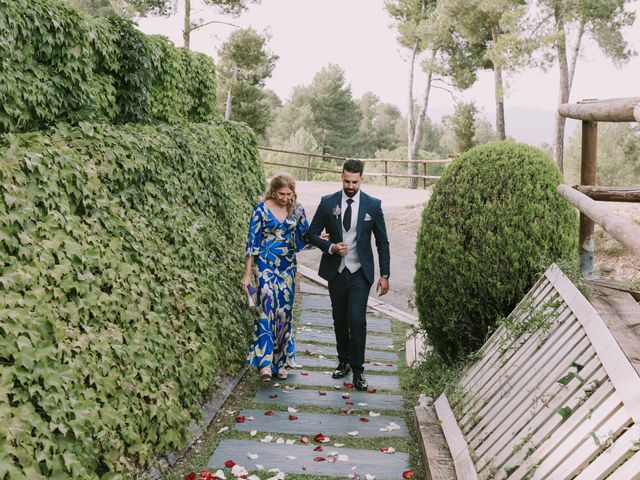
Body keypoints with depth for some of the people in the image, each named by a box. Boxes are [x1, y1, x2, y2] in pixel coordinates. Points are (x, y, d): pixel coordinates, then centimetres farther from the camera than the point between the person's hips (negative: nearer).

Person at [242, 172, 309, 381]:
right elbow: (252, 242, -5)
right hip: (266, 264, -4)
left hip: (288, 266, 4)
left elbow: (306, 237, 11)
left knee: (284, 312, 5)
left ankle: (280, 361, 17)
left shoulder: (296, 210, 4)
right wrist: (247, 274, -6)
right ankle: (265, 362, -20)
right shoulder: (261, 210, -6)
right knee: (267, 307, -17)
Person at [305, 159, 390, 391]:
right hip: (336, 272, 2)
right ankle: (344, 361, 32)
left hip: (360, 274, -2)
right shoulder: (327, 203, -1)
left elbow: (382, 242, 2)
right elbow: (312, 234, 4)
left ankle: (358, 371, -1)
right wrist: (331, 247, -15)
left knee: (357, 320, -12)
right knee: (339, 320, 13)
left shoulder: (373, 205, -3)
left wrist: (384, 275, -1)